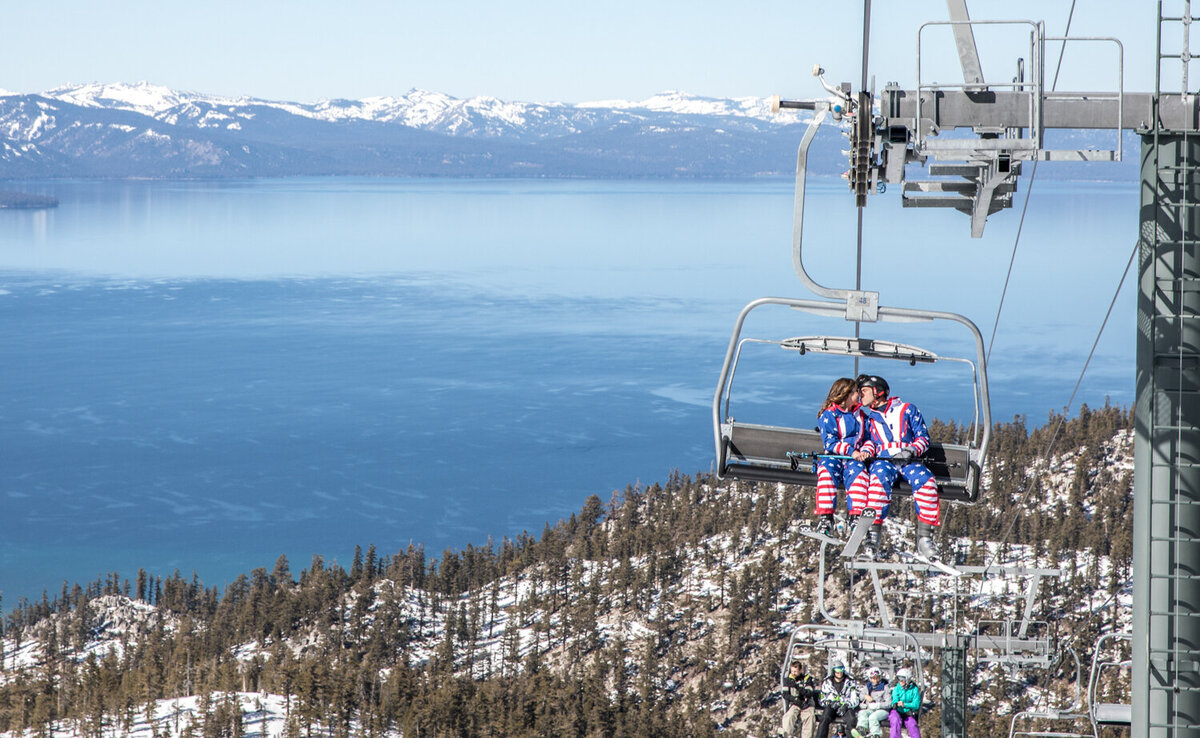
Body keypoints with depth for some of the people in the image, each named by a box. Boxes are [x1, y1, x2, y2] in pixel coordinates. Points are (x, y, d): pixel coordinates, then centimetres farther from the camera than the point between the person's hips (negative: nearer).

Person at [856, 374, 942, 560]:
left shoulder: (907, 409, 16)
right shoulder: (866, 417, 24)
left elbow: (923, 437, 11)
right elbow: (868, 440, 17)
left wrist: (912, 450, -9)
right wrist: (866, 450, -7)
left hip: (909, 461, 0)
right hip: (882, 461, 0)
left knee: (926, 482, -32)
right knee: (880, 480, -37)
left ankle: (924, 538, -31)